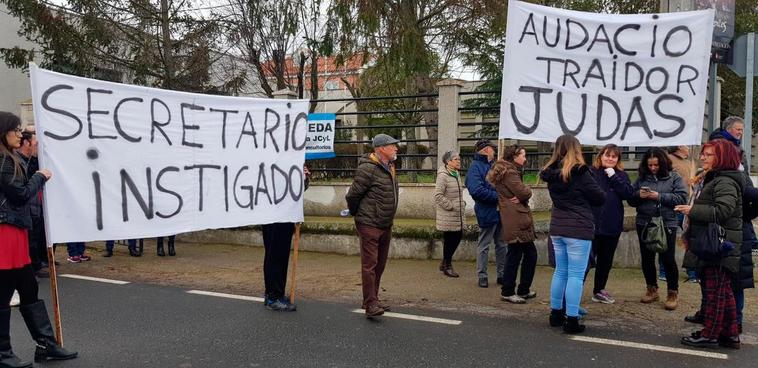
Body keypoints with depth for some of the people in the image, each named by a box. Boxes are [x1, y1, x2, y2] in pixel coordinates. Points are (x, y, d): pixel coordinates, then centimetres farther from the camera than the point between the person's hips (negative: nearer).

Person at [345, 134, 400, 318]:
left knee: (380, 264, 14)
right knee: (370, 264, -9)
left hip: (386, 225, 9)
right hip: (369, 224, -9)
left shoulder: (390, 167, 12)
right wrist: (356, 213, 2)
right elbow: (353, 195, -13)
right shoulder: (368, 168, -18)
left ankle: (372, 299, 25)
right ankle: (370, 304, -7)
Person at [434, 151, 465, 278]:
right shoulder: (443, 175, -16)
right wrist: (450, 206, -18)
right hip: (447, 216, -9)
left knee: (458, 236, 11)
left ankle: (445, 263, 26)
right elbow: (438, 195, -21)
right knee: (449, 239, 0)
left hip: (457, 215, 9)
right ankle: (447, 267, 14)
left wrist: (462, 204, 12)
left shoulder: (456, 174, 13)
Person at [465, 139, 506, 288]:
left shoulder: (494, 165, 14)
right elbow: (476, 190, -23)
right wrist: (497, 196, -19)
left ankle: (502, 274, 24)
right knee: (484, 246, 4)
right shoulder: (476, 166, -11)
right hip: (487, 212, -8)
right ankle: (482, 276, 14)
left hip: (500, 212, 8)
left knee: (502, 245, 14)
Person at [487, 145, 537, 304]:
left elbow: (525, 193, 17)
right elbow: (524, 193, -19)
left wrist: (521, 196, -4)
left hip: (520, 220, 11)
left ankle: (523, 290, 23)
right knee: (515, 255, -4)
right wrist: (528, 189, 2)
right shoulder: (509, 173, -13)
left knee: (530, 254, 14)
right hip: (515, 221, -11)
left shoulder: (512, 171, 21)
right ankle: (507, 292, 5)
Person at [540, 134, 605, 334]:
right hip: (578, 229, -6)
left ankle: (556, 313, 25)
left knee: (560, 271, 17)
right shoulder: (580, 173, -13)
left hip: (557, 229, 6)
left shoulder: (551, 173, 4)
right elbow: (600, 198, -4)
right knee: (576, 275, -1)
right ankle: (571, 320, 0)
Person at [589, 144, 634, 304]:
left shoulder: (621, 175, 9)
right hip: (593, 224, -5)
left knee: (606, 260, 17)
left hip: (613, 225, 5)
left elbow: (629, 193, -6)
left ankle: (599, 290, 32)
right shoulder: (591, 172, -6)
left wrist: (613, 177, -12)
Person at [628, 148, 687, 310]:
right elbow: (630, 200, 10)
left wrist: (659, 196, -18)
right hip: (644, 224, 4)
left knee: (668, 259, -2)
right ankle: (652, 289, 27)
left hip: (667, 224, -4)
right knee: (647, 258, 12)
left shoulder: (674, 178, -1)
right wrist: (638, 195, -11)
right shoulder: (642, 178, 8)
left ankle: (673, 293, 11)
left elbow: (681, 198, -11)